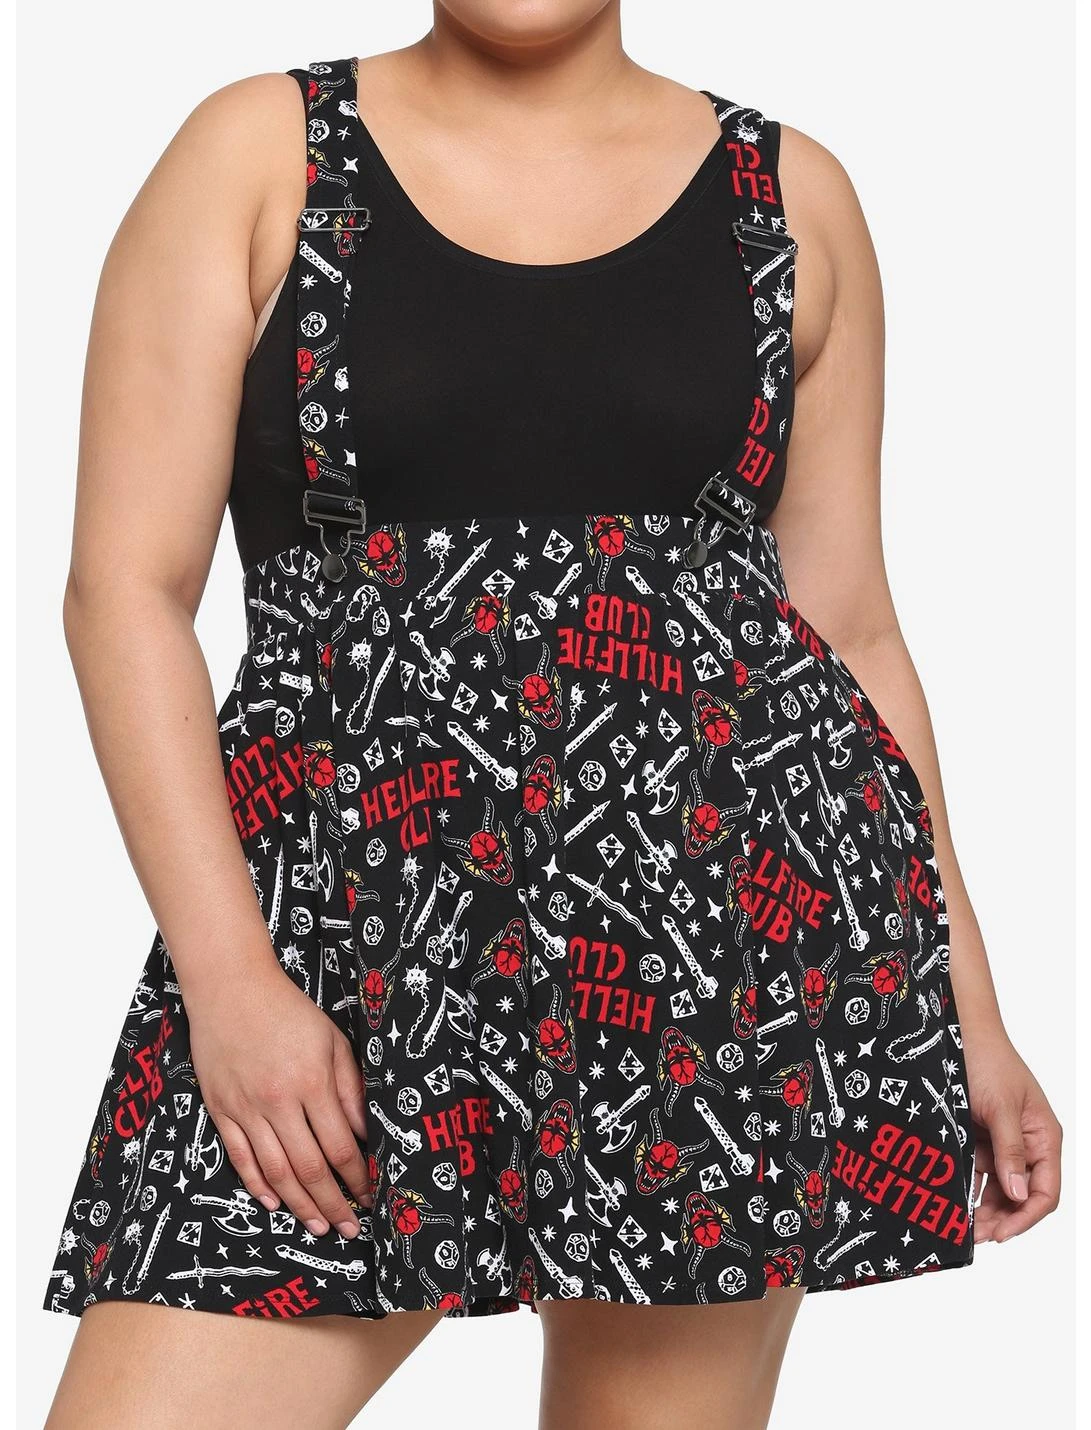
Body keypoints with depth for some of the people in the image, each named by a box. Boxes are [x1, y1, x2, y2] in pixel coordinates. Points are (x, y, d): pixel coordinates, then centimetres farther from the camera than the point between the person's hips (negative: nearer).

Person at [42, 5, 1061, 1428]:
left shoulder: (792, 194, 10)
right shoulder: (260, 151, 5)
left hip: (728, 900, 1)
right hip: (347, 907, -1)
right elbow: (127, 586, 0)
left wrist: (969, 1010, 10)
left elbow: (853, 628, 13)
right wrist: (229, 976, -10)